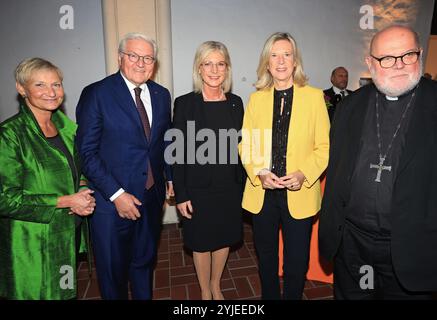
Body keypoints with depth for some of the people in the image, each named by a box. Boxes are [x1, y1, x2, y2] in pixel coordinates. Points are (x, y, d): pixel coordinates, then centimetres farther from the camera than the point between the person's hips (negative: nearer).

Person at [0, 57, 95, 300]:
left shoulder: (66, 127, 5)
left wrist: (83, 194, -5)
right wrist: (65, 201, -19)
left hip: (69, 235, 6)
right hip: (32, 245, -5)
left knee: (65, 293, 20)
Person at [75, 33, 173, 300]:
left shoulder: (161, 94, 5)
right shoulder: (96, 93, -10)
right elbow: (87, 152, -13)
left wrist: (171, 178, 9)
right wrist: (116, 194, -17)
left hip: (152, 197, 4)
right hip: (111, 200, -4)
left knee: (145, 261, 22)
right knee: (112, 268, 15)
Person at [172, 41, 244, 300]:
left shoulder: (236, 103, 2)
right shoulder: (185, 103, -8)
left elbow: (239, 147, 6)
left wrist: (242, 186, 5)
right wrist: (181, 195, -10)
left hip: (229, 188, 3)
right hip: (198, 188, -3)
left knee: (224, 239, 17)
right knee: (201, 242, 13)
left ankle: (216, 285, 43)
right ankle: (205, 291, 39)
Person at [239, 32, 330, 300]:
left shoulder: (314, 96, -2)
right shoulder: (256, 98, 5)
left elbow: (324, 146, -3)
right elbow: (246, 145, 4)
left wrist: (304, 175, -18)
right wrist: (259, 173, -11)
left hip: (300, 194, -2)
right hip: (262, 192, 2)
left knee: (297, 261, 13)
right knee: (266, 256, 19)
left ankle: (293, 296, 40)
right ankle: (269, 296, 43)